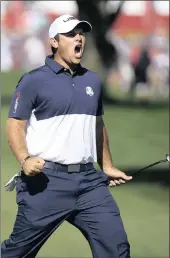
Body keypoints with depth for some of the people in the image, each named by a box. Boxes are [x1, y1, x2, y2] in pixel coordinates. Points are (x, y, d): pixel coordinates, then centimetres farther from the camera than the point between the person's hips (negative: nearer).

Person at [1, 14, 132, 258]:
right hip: (46, 181, -5)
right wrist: (25, 159, -24)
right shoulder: (34, 80, -3)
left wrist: (107, 166, 27)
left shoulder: (92, 81, 14)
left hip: (88, 180, 5)